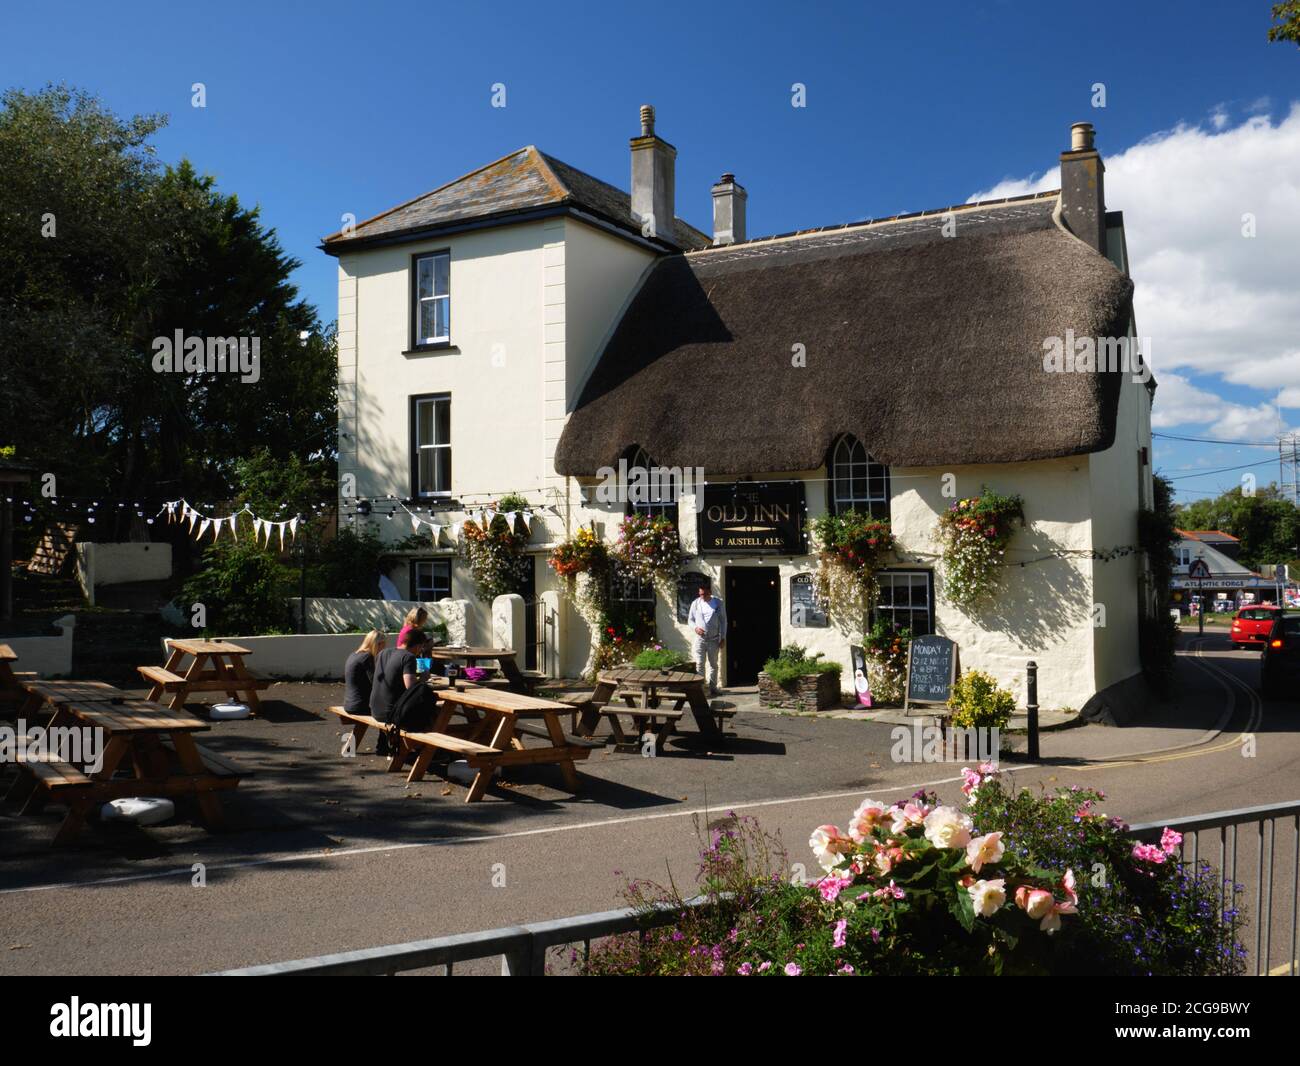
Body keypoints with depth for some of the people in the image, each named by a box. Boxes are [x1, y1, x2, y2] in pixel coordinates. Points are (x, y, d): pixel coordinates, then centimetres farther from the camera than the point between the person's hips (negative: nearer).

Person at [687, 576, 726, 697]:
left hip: (714, 639, 0)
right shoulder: (695, 603, -1)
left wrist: (723, 637, -2)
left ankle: (713, 687, 18)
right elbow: (690, 620, 6)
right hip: (700, 639, 0)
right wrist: (695, 628, -14)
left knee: (713, 664, 9)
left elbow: (723, 621, 1)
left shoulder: (718, 603, -4)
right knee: (700, 664, -4)